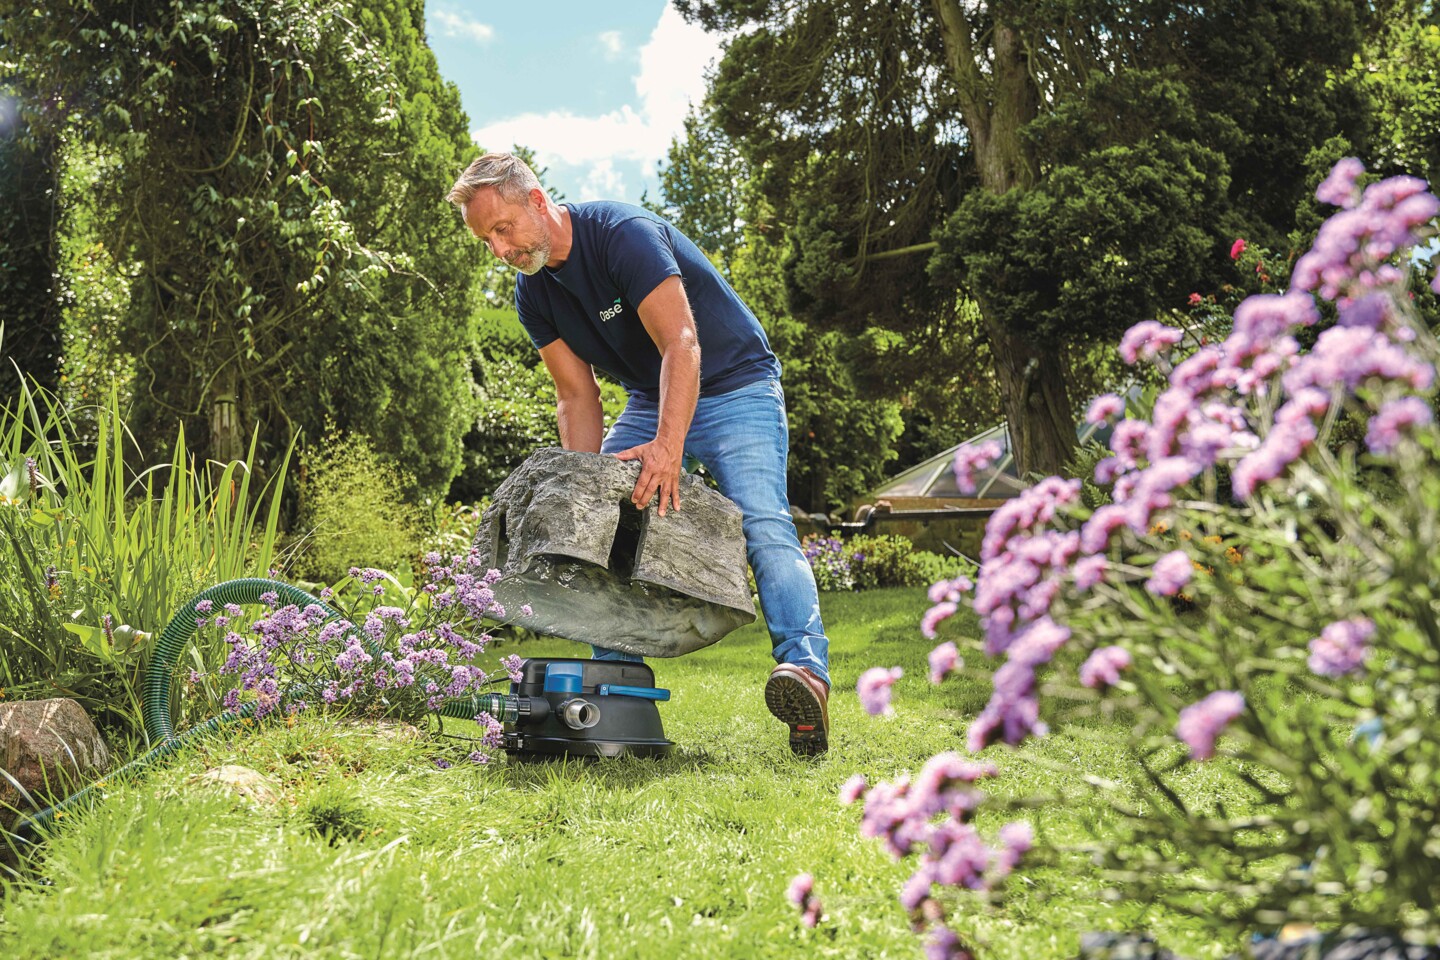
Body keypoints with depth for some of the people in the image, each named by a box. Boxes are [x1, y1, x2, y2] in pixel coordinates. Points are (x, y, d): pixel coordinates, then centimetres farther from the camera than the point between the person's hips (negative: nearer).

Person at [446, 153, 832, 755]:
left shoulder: (624, 233, -25)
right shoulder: (534, 292, -2)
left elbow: (682, 345, -34)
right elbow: (577, 396, -1)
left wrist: (668, 446, -47)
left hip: (732, 386, -7)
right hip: (649, 401, 7)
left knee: (762, 523, -25)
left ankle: (805, 666, -35)